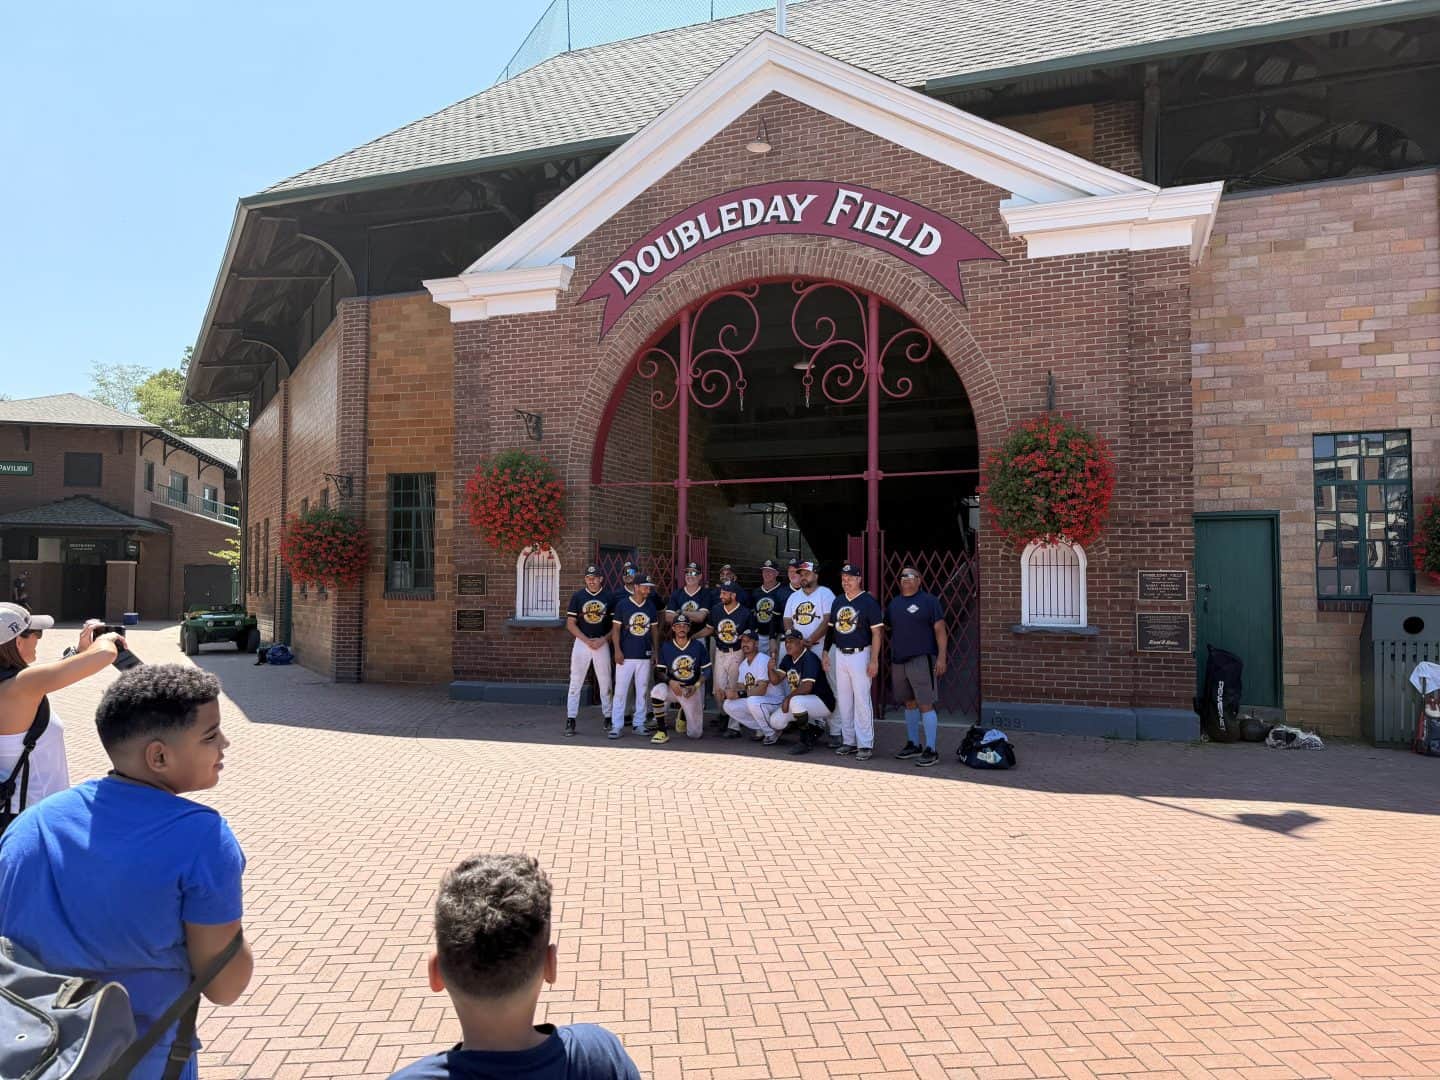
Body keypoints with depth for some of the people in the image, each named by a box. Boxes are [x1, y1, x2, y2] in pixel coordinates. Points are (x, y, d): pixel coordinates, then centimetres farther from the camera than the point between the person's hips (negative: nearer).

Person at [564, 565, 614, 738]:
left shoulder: (608, 597, 3)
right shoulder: (577, 596, 0)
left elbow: (615, 625, 5)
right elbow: (570, 623, -1)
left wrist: (603, 640, -9)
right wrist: (587, 640, -10)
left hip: (602, 643, 1)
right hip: (581, 642, -1)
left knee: (605, 682, 7)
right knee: (575, 682, -2)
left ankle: (608, 717, 18)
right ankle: (570, 720, 1)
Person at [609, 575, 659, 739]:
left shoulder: (651, 606, 8)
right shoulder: (622, 605, -3)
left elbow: (654, 630, 13)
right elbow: (616, 629, -2)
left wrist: (655, 651, 8)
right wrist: (617, 650, -10)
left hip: (645, 656, 4)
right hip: (626, 656, -4)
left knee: (642, 691, 8)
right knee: (620, 691, -4)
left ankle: (639, 724, 16)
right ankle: (617, 726, 0)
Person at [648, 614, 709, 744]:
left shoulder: (698, 646, -6)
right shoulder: (666, 647, -5)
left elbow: (706, 670, 0)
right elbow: (660, 671, -1)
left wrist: (696, 686, -15)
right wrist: (670, 681, -20)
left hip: (693, 689, 0)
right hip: (672, 687, 0)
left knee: (695, 734, 0)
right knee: (656, 691, -37)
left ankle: (683, 715, 37)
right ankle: (661, 732, -22)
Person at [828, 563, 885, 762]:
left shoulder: (869, 601, -7)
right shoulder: (838, 601, 12)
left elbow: (876, 633, -10)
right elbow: (832, 628, 18)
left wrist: (874, 660, -15)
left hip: (860, 654, -7)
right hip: (840, 654, 7)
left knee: (862, 699, -7)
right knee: (843, 700, 10)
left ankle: (865, 744, -1)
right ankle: (848, 741, 20)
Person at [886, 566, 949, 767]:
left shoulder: (929, 601, -3)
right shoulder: (894, 603, 15)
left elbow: (940, 630, -7)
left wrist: (941, 657, -14)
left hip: (922, 660, -6)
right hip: (898, 661, 6)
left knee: (925, 705, -8)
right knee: (909, 703, 14)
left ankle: (931, 750, -3)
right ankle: (913, 744, 26)